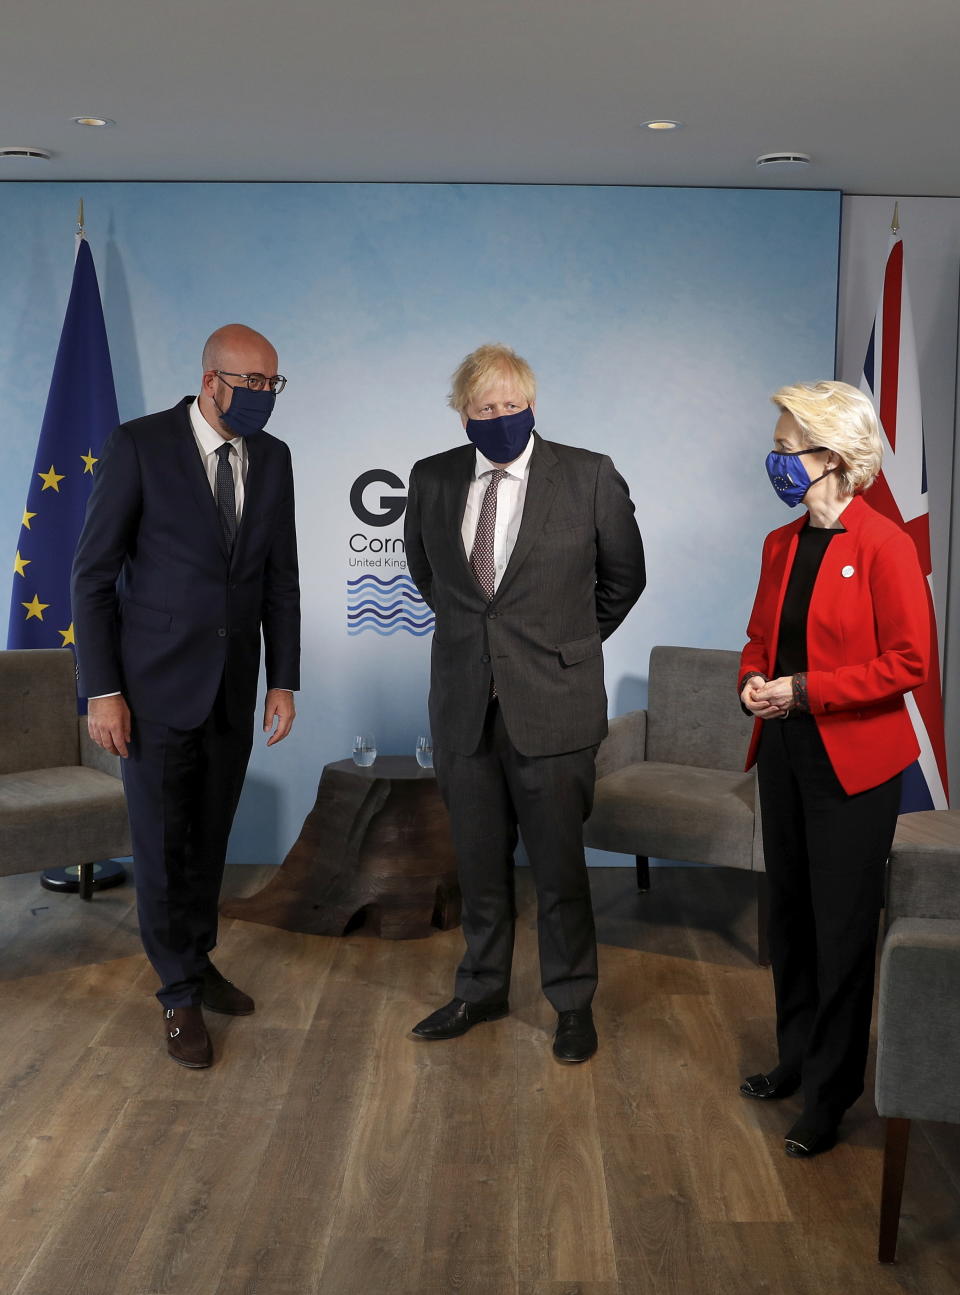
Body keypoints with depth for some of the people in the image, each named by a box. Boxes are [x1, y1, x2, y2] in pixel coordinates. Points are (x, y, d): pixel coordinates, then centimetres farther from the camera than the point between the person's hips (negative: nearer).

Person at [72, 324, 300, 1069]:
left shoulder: (273, 459, 3)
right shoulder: (140, 445, -11)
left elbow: (281, 579, 8)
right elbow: (94, 573, -9)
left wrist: (284, 681, 4)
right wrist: (102, 690, -12)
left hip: (232, 690, 4)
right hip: (156, 685, -4)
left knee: (210, 841, 13)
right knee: (162, 846, 4)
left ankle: (199, 965, 32)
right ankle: (181, 995, 19)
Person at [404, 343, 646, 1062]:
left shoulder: (589, 476, -6)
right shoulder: (432, 479, 3)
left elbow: (623, 576, 7)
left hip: (551, 704, -3)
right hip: (464, 703, 3)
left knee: (559, 863, 5)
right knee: (479, 861, 14)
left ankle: (573, 1002, 23)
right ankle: (482, 990, 32)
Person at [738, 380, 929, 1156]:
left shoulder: (882, 546, -15)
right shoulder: (780, 545, 8)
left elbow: (908, 662, -17)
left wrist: (802, 690, -19)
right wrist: (753, 683, -3)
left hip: (852, 762, -7)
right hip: (785, 753, 7)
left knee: (841, 930, 4)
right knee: (791, 913, 16)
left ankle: (830, 1093, 17)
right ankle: (797, 1058, 33)